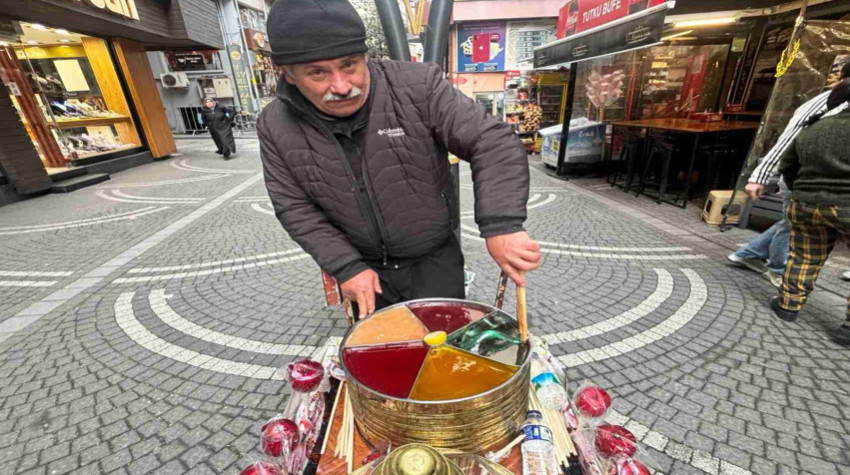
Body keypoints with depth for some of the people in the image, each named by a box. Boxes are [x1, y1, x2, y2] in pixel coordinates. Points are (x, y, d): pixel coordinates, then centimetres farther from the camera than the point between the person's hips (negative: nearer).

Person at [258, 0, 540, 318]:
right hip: (363, 266, 3)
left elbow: (492, 143, -21)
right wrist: (346, 267, -14)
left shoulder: (419, 86, -19)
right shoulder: (276, 128, -9)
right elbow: (295, 210, -5)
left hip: (434, 259, -2)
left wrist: (501, 226, -34)